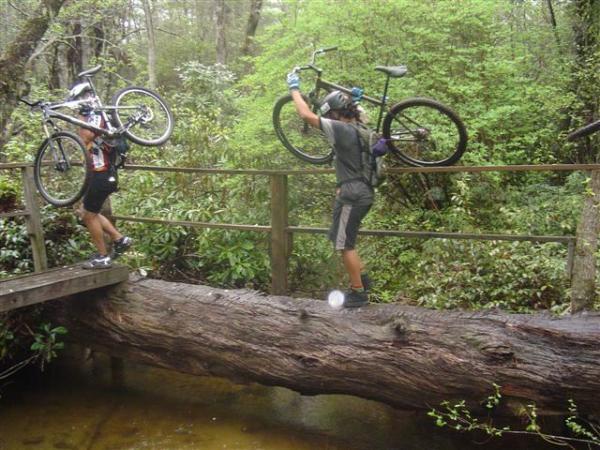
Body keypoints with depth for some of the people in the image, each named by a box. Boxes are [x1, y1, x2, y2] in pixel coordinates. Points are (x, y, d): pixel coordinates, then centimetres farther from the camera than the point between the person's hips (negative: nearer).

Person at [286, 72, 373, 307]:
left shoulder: (342, 129, -15)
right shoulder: (362, 129, 12)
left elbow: (306, 115, -15)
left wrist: (294, 88, -5)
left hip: (352, 194, -9)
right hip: (363, 191, 9)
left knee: (344, 244, 1)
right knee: (342, 239, 20)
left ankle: (358, 293, 9)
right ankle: (363, 278, 25)